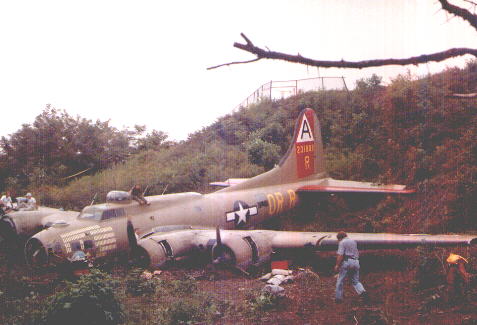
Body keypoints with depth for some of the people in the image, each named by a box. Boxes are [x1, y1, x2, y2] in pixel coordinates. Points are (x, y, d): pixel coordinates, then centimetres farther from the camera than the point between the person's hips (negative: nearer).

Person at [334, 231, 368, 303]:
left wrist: (337, 265, -11)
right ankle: (362, 292, -15)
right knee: (355, 281, 10)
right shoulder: (353, 242, 19)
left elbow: (340, 255, -14)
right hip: (356, 262, 6)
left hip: (346, 262, -6)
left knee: (340, 281, 4)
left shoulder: (342, 242, -4)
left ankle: (338, 298, 7)